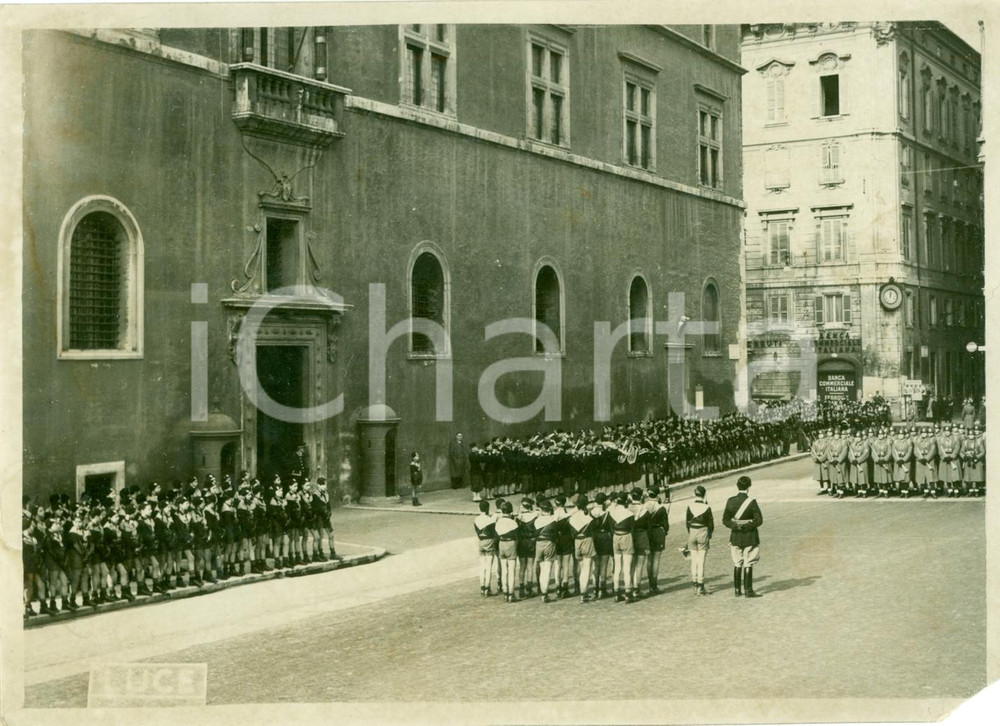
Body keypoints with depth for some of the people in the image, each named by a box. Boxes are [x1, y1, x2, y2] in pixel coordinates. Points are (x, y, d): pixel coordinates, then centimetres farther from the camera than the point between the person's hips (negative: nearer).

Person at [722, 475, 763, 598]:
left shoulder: (731, 501, -2)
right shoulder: (751, 502, -14)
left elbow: (725, 520, 0)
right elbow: (758, 520, -13)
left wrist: (736, 526, -2)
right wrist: (748, 525, -1)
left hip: (736, 536, 4)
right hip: (750, 537, -4)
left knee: (737, 564, 12)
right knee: (748, 564, 1)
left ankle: (737, 590, 16)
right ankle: (748, 590, 2)